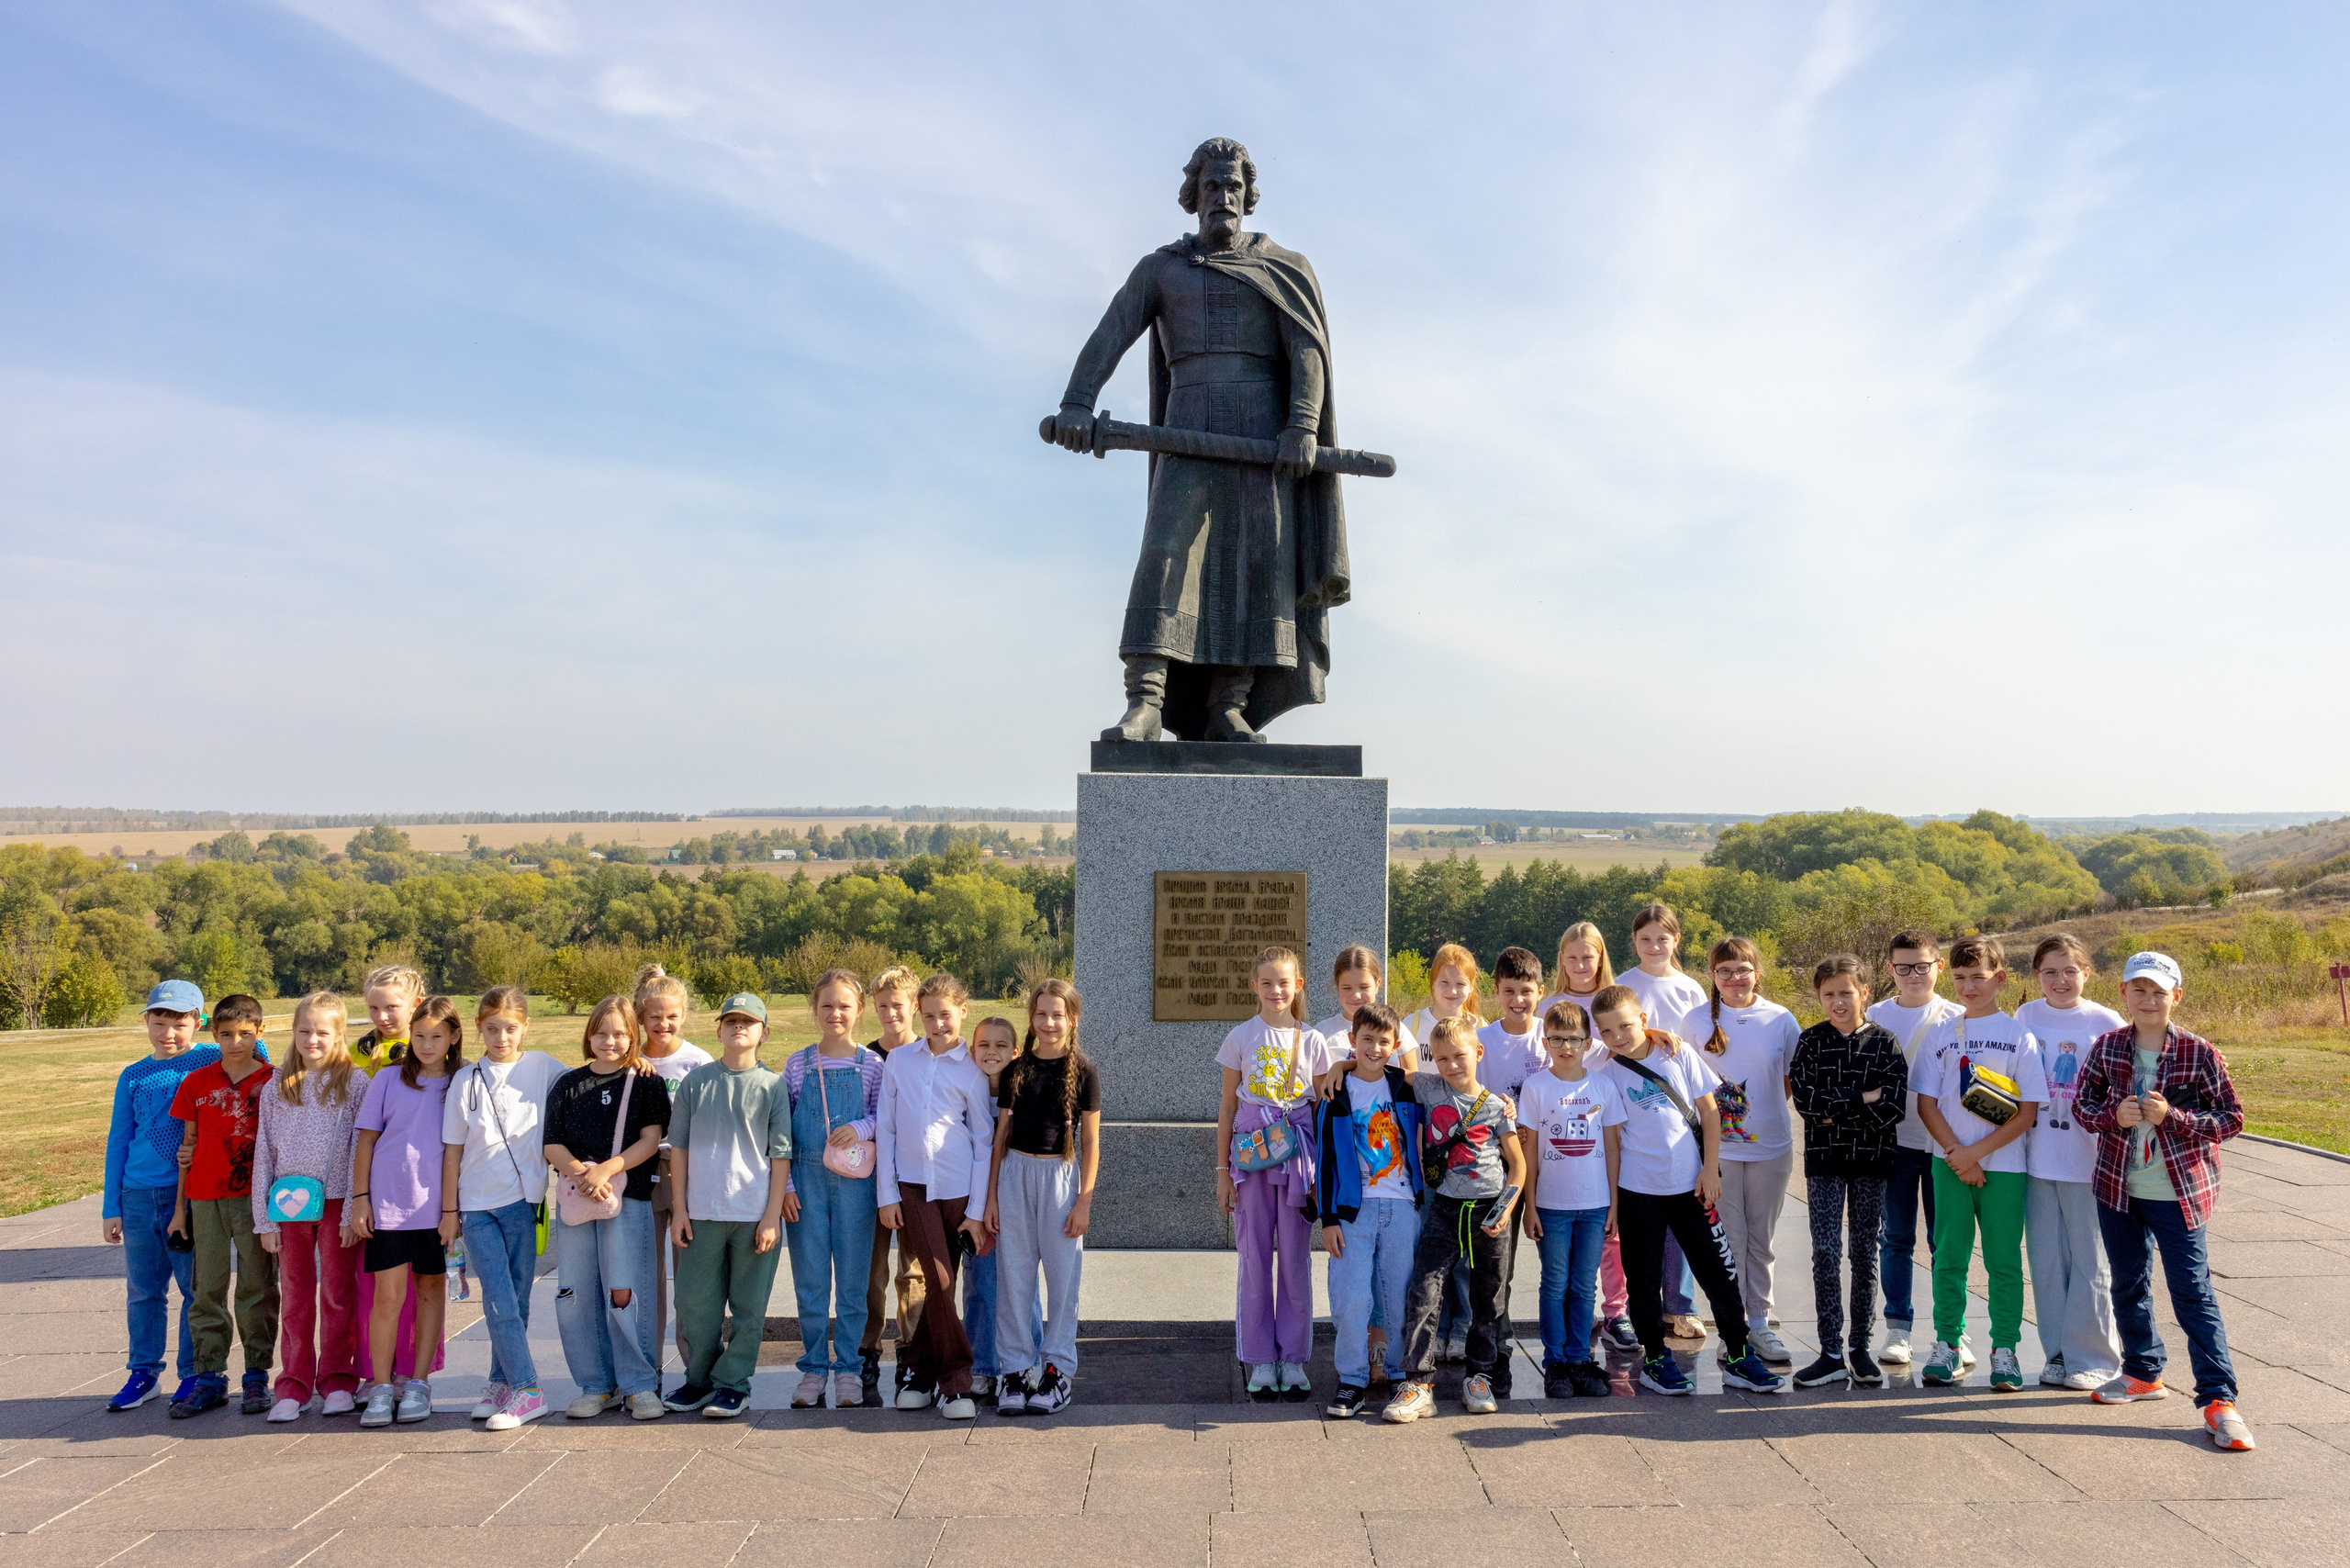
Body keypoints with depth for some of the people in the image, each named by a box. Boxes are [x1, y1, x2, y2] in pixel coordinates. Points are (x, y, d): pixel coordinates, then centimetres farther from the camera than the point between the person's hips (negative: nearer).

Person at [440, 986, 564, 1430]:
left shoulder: (542, 1067, 1)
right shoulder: (466, 1080, 4)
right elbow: (453, 1150, 8)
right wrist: (449, 1210, 7)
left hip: (523, 1198, 0)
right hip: (477, 1204, 0)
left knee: (516, 1298, 5)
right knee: (498, 1300, -6)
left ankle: (503, 1381, 18)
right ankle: (524, 1389, -1)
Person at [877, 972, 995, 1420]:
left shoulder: (972, 1071, 2)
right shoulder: (898, 1062, 7)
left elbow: (983, 1142, 4)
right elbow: (886, 1128, 9)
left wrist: (978, 1209, 0)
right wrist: (887, 1193, 3)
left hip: (958, 1188, 0)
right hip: (912, 1185, 0)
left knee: (942, 1284, 5)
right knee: (940, 1281, -9)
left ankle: (916, 1366, 22)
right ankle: (953, 1382, 1)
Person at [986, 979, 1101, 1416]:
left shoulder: (1082, 1070, -2)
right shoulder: (1016, 1069, 5)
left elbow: (1090, 1141, -1)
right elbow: (1002, 1133, 9)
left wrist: (1084, 1200, -6)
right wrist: (991, 1195, 6)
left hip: (1060, 1175, -2)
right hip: (1015, 1172, 3)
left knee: (1062, 1277, 4)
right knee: (1014, 1277, 5)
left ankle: (1058, 1370, 16)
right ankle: (1016, 1370, 15)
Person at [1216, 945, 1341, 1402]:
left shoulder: (1312, 1040, 3)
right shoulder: (1241, 1038, 3)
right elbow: (1227, 1106, 6)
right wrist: (1223, 1168, 3)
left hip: (1298, 1154, 0)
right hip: (1250, 1154, 0)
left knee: (1296, 1260, 5)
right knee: (1255, 1259, 4)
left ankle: (1294, 1360, 17)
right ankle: (1261, 1362, 14)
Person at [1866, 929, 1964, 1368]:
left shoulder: (1957, 1019, 3)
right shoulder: (1876, 1017, 5)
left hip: (1943, 1140, -1)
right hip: (1894, 1138, 1)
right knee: (1895, 1239, 5)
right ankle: (1897, 1330, 14)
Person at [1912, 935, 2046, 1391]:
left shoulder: (2019, 1036, 0)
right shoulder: (1941, 1034, 6)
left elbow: (2028, 1111, -5)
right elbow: (1926, 1103, 3)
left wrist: (1976, 1152, -11)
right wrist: (1957, 1155, -9)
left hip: (2004, 1165, -2)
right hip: (1951, 1163, 2)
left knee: (2004, 1261, 4)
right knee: (1948, 1258, 5)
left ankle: (2004, 1350, 14)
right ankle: (1946, 1344, 15)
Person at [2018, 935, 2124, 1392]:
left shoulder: (2106, 1023, -5)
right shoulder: (2026, 1016, 6)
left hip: (2088, 1159, -3)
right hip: (2037, 1158, 4)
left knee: (2090, 1260, 4)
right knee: (2046, 1259, 10)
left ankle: (2092, 1358, 17)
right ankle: (2056, 1354, 22)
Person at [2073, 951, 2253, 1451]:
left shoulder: (2198, 1053, -9)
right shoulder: (2107, 1047, 0)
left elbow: (2232, 1118, -6)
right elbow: (2081, 1102, 6)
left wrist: (2172, 1117, -20)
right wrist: (2113, 1115, -15)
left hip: (2178, 1190, -4)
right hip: (2118, 1187, 4)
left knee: (2193, 1292, -6)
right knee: (2128, 1284, 17)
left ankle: (2218, 1399, 1)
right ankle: (2143, 1373, 35)